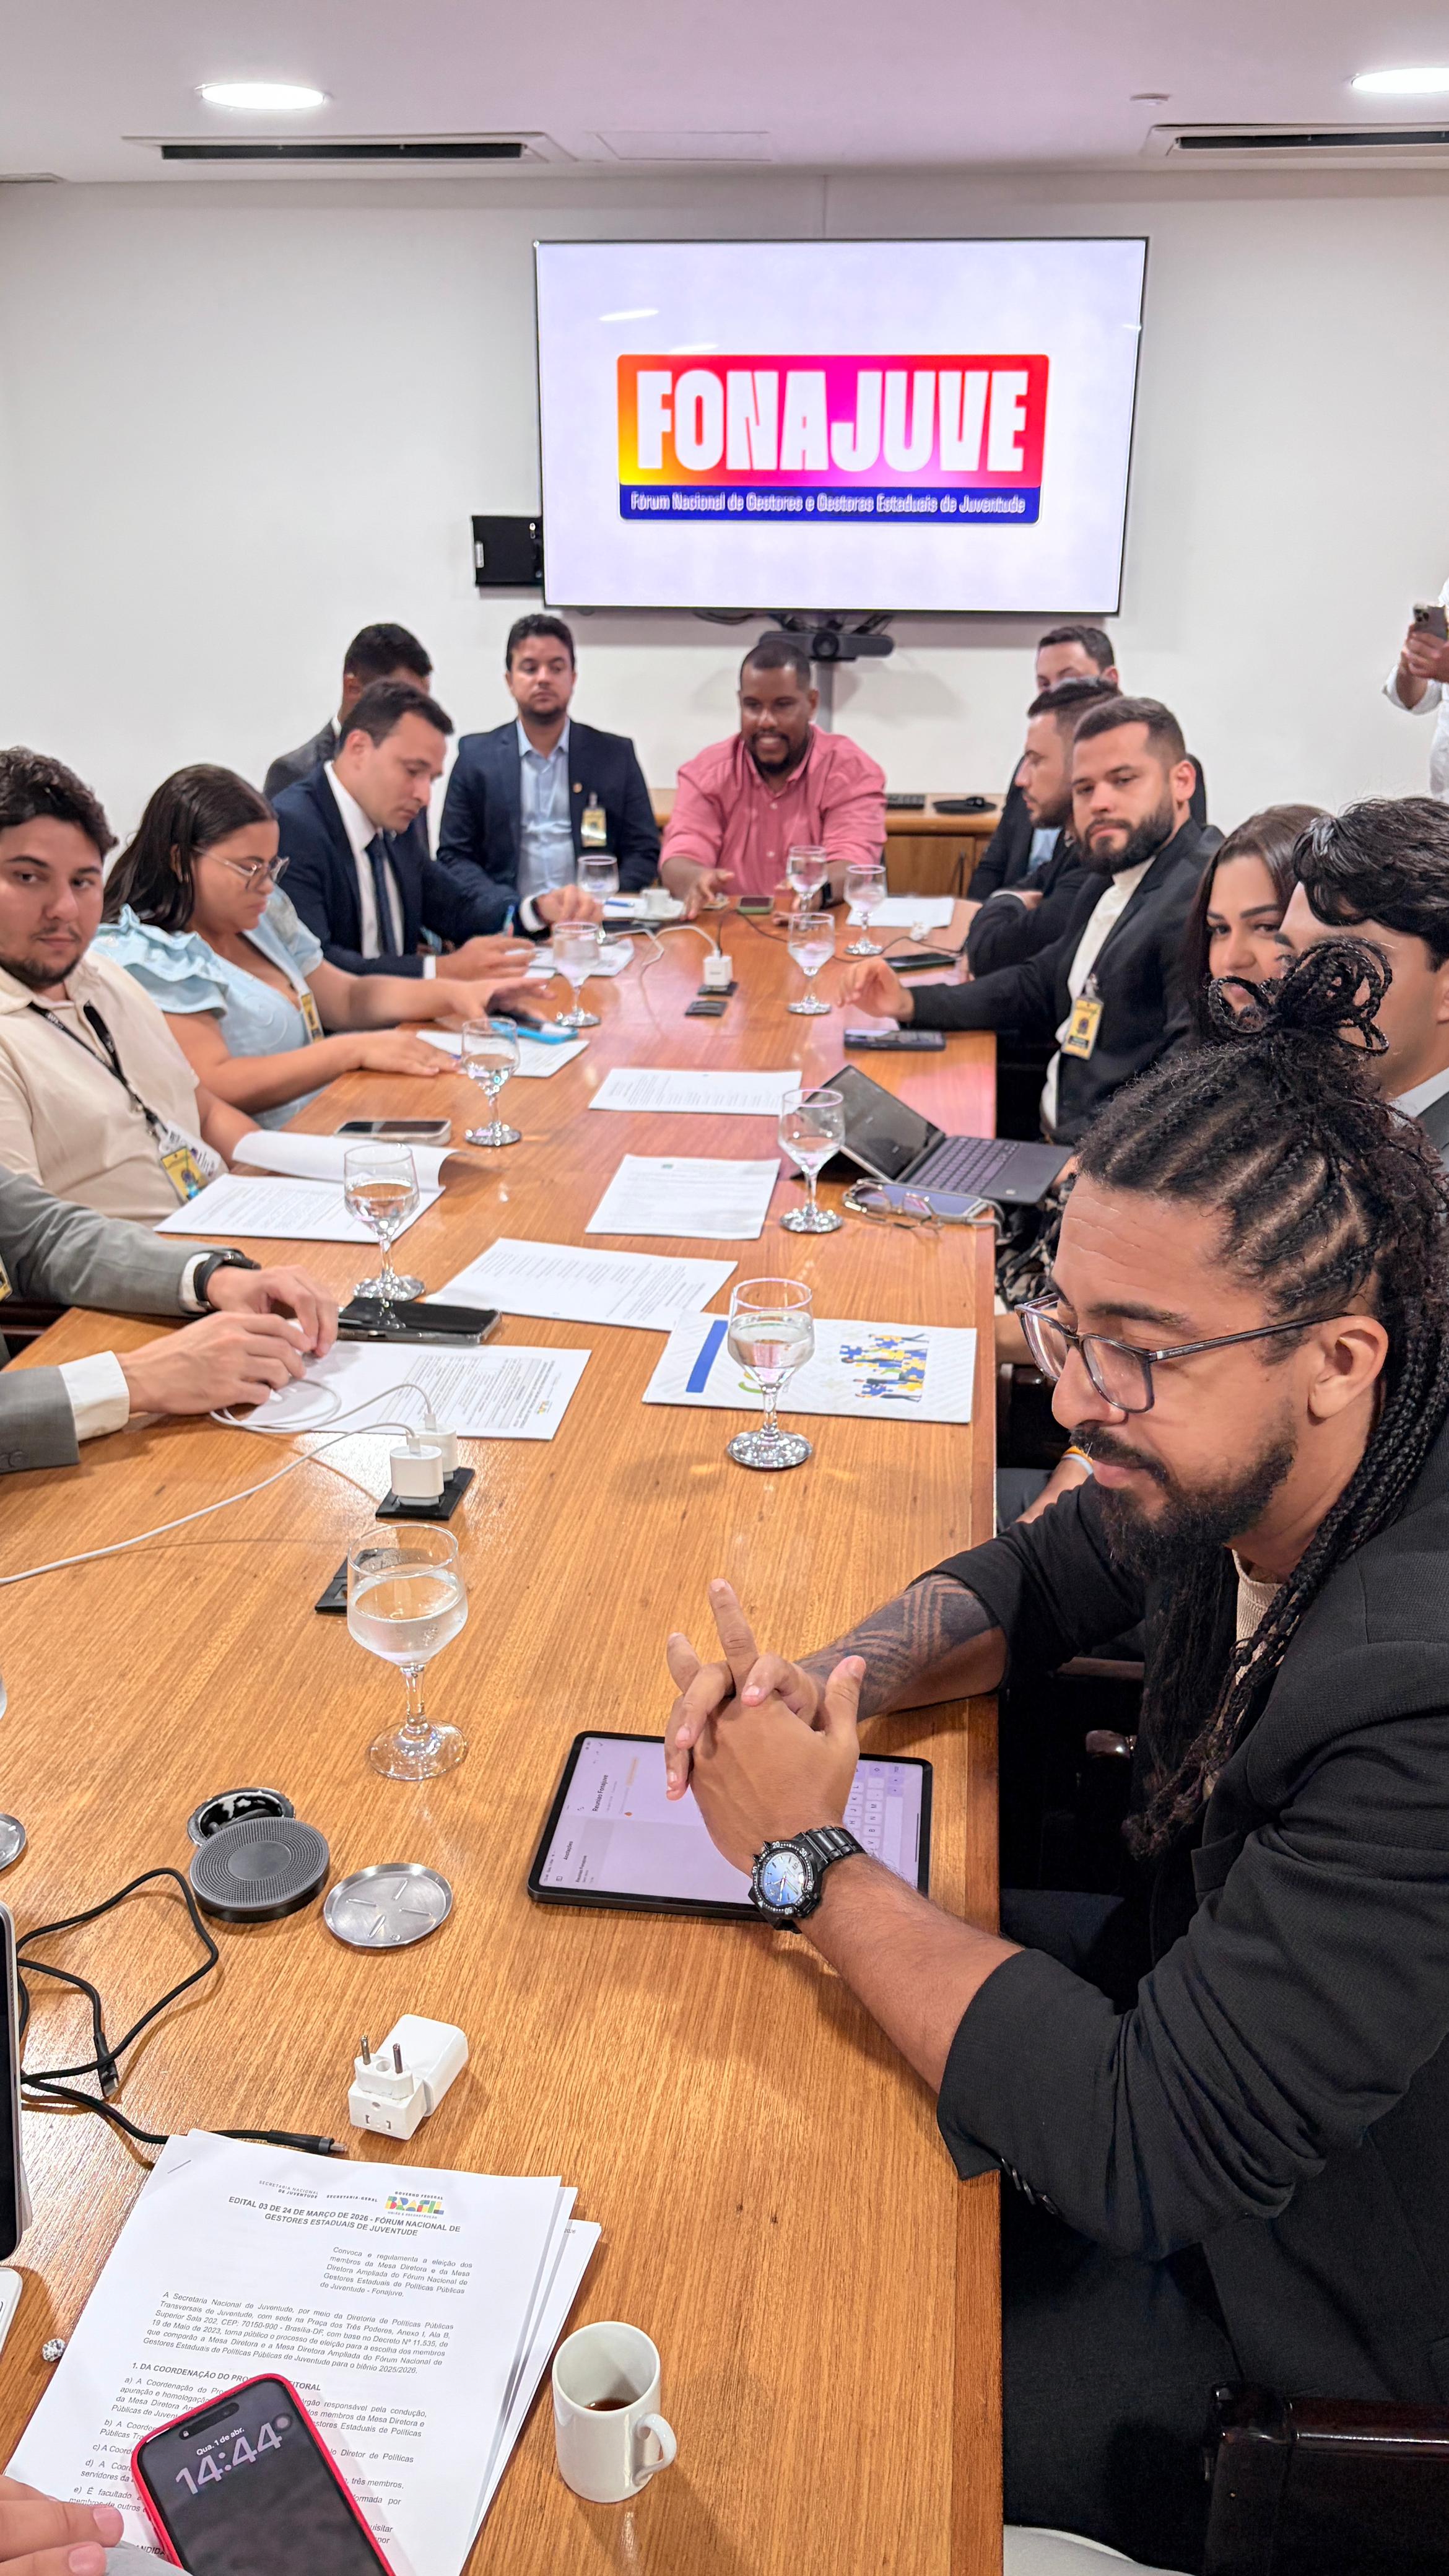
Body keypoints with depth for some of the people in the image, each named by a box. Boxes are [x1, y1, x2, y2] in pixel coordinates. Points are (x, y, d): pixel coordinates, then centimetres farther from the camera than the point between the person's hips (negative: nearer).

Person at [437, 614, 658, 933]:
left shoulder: (616, 754, 13)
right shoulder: (476, 755, 10)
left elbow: (644, 852, 11)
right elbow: (454, 858, 6)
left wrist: (599, 906, -9)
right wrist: (530, 908, -11)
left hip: (593, 926, 0)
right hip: (509, 928, 0)